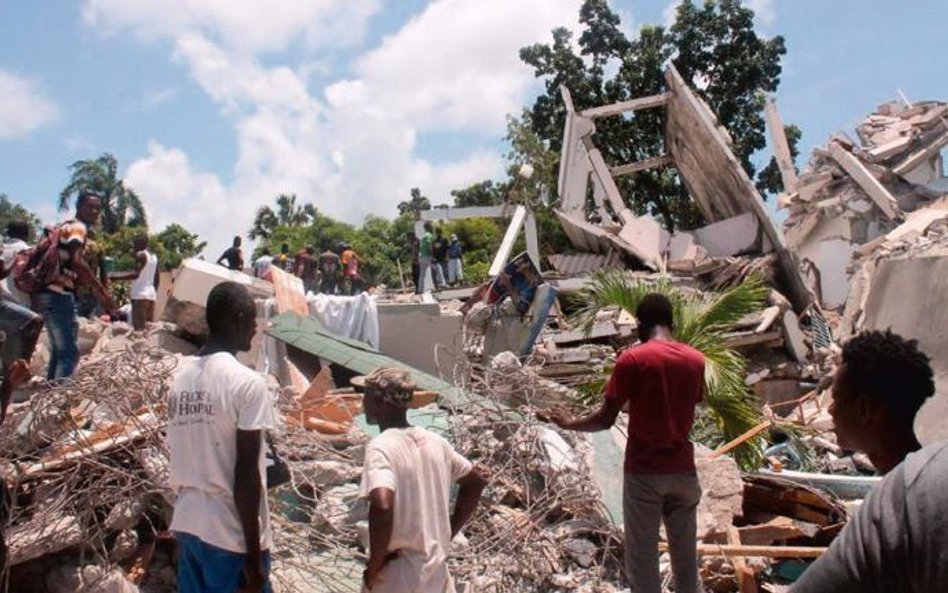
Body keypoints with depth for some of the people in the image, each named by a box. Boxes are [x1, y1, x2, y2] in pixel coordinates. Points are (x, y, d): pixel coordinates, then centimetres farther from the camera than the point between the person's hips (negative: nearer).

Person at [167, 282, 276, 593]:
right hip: (232, 533, -7)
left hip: (186, 523, 7)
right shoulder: (247, 382, -16)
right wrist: (254, 554, -13)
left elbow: (185, 457, 11)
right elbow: (245, 473, -18)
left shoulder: (182, 375, 5)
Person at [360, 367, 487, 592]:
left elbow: (382, 506, -33)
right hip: (437, 574, 6)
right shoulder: (434, 442, 4)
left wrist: (374, 565, -19)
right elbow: (476, 480, 16)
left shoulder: (381, 447, -18)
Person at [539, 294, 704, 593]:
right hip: (683, 469, 4)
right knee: (685, 555, 15)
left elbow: (605, 420, -10)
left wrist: (569, 423, 6)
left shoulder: (632, 359, -12)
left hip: (644, 471, -4)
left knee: (642, 557, 6)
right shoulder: (696, 360, 2)